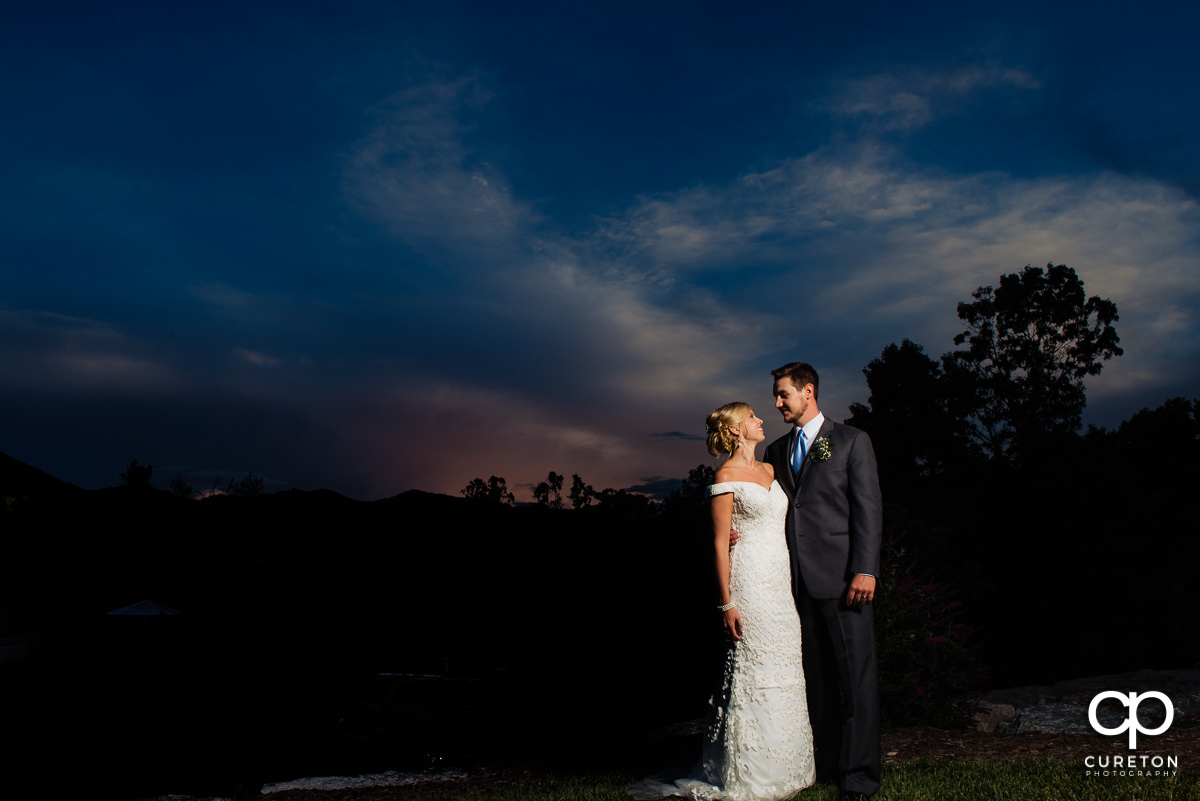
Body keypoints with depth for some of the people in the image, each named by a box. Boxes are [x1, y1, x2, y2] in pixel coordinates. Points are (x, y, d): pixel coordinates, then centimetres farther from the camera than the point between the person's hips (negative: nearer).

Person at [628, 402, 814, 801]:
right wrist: (727, 604, -13)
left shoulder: (769, 470, 15)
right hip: (749, 584, -7)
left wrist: (791, 586, 11)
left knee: (783, 674, 9)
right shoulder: (726, 476, -7)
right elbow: (720, 543, -9)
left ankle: (782, 768, 20)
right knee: (753, 674, -4)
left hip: (781, 584, 7)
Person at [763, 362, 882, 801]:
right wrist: (742, 532, -4)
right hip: (798, 580, 5)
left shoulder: (851, 440, 3)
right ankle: (825, 765, 19)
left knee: (856, 678, -1)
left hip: (841, 576, -4)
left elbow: (868, 508, -3)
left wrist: (865, 570, -12)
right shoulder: (776, 451, 17)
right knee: (816, 678, 9)